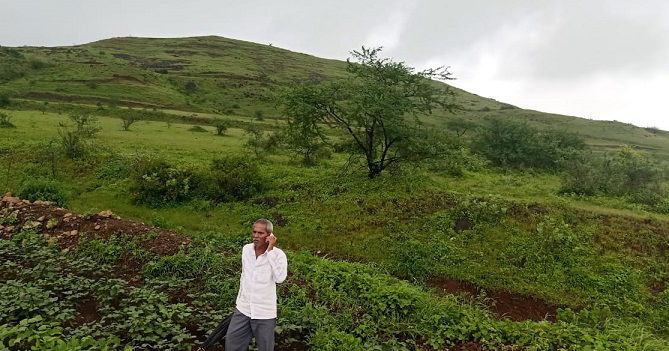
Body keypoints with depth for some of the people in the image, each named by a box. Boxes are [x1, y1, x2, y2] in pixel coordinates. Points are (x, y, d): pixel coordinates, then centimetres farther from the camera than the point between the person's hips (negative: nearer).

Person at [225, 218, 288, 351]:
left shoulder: (278, 254, -14)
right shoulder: (246, 249, 1)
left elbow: (280, 278, -32)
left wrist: (270, 250, -28)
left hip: (265, 313, -4)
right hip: (243, 310, 5)